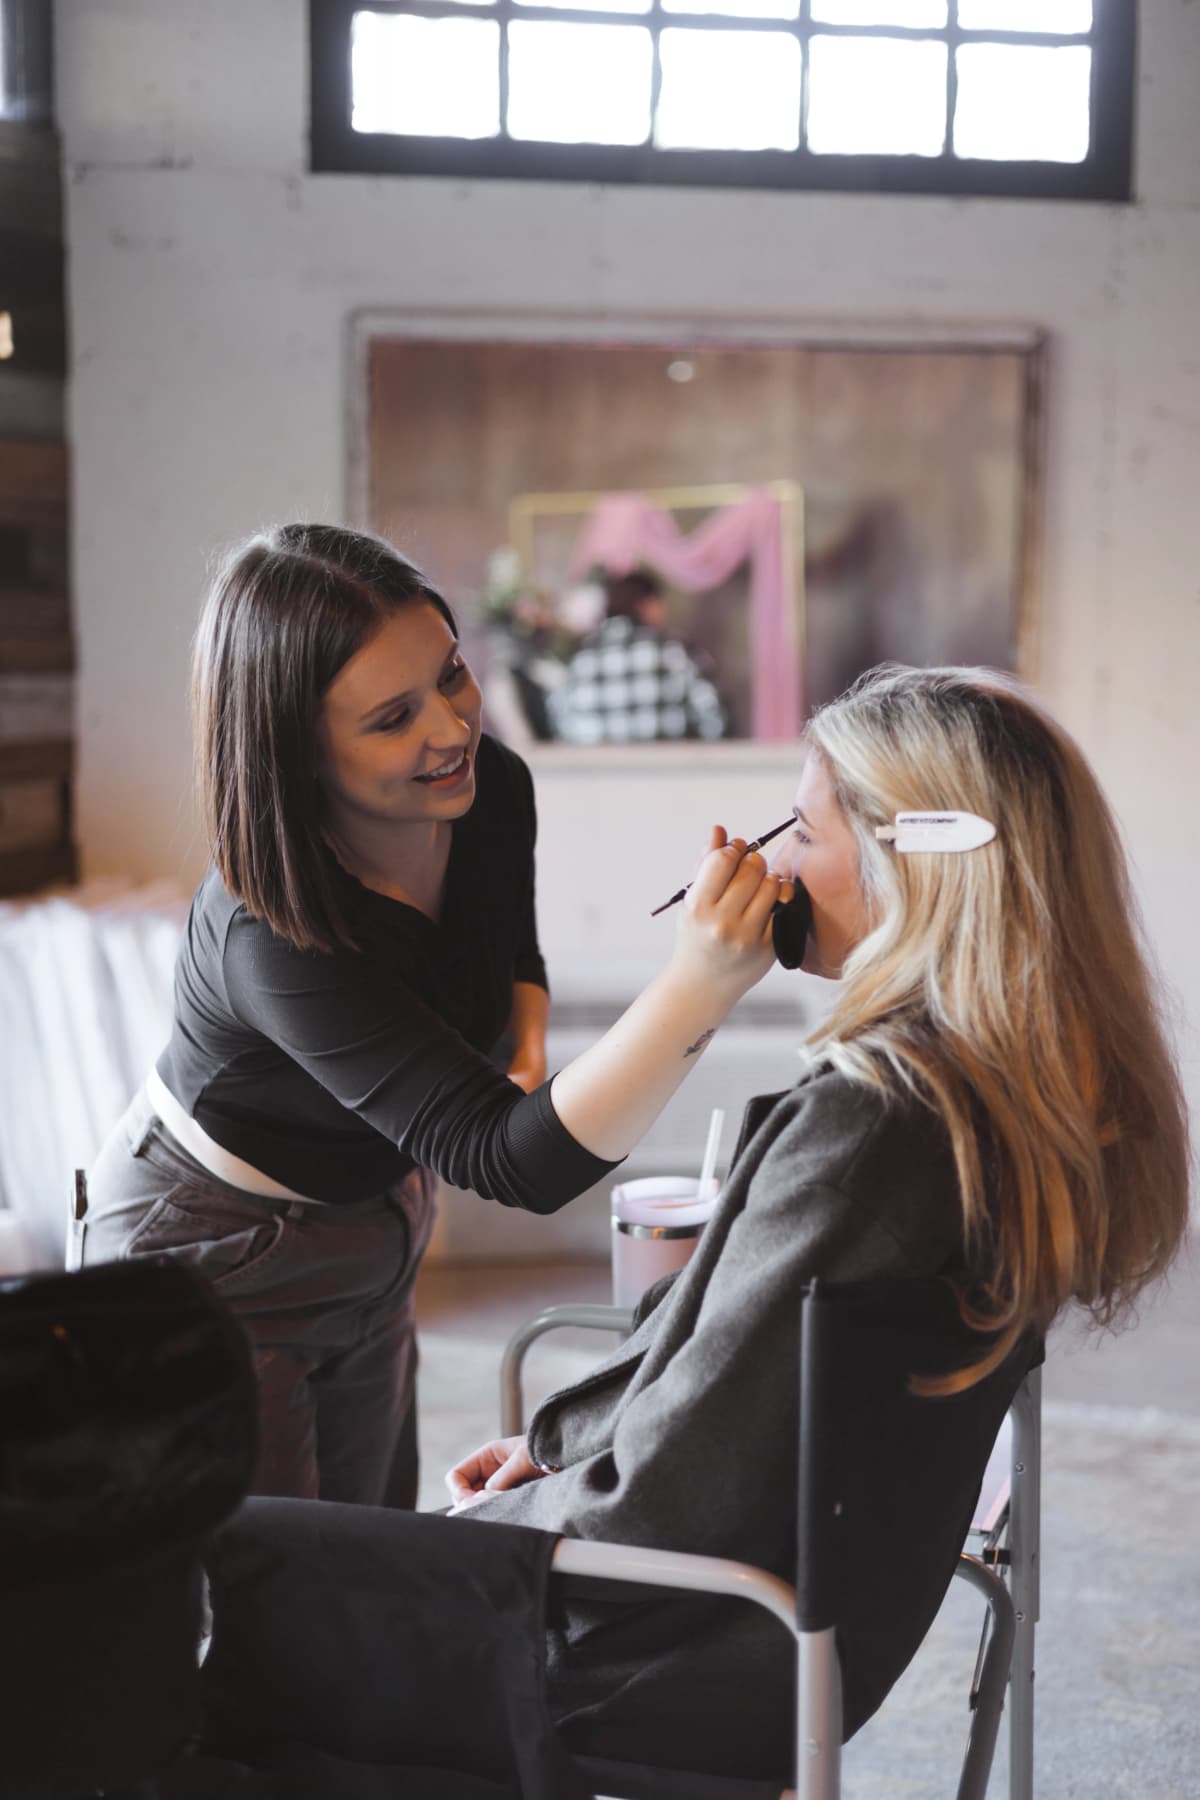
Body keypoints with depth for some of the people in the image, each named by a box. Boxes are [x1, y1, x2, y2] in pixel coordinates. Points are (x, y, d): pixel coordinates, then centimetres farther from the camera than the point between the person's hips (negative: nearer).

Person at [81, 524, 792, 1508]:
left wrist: (528, 1040, -16)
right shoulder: (269, 938, -37)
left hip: (371, 1224, 7)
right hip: (211, 1257, -6)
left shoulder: (493, 789, -16)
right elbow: (517, 1165, -42)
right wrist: (699, 985, -56)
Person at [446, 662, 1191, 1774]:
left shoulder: (861, 1126, -31)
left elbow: (673, 1498, -25)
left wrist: (497, 1521, -8)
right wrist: (556, 1437, 8)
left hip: (716, 1671, -8)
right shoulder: (1024, 1101, -2)